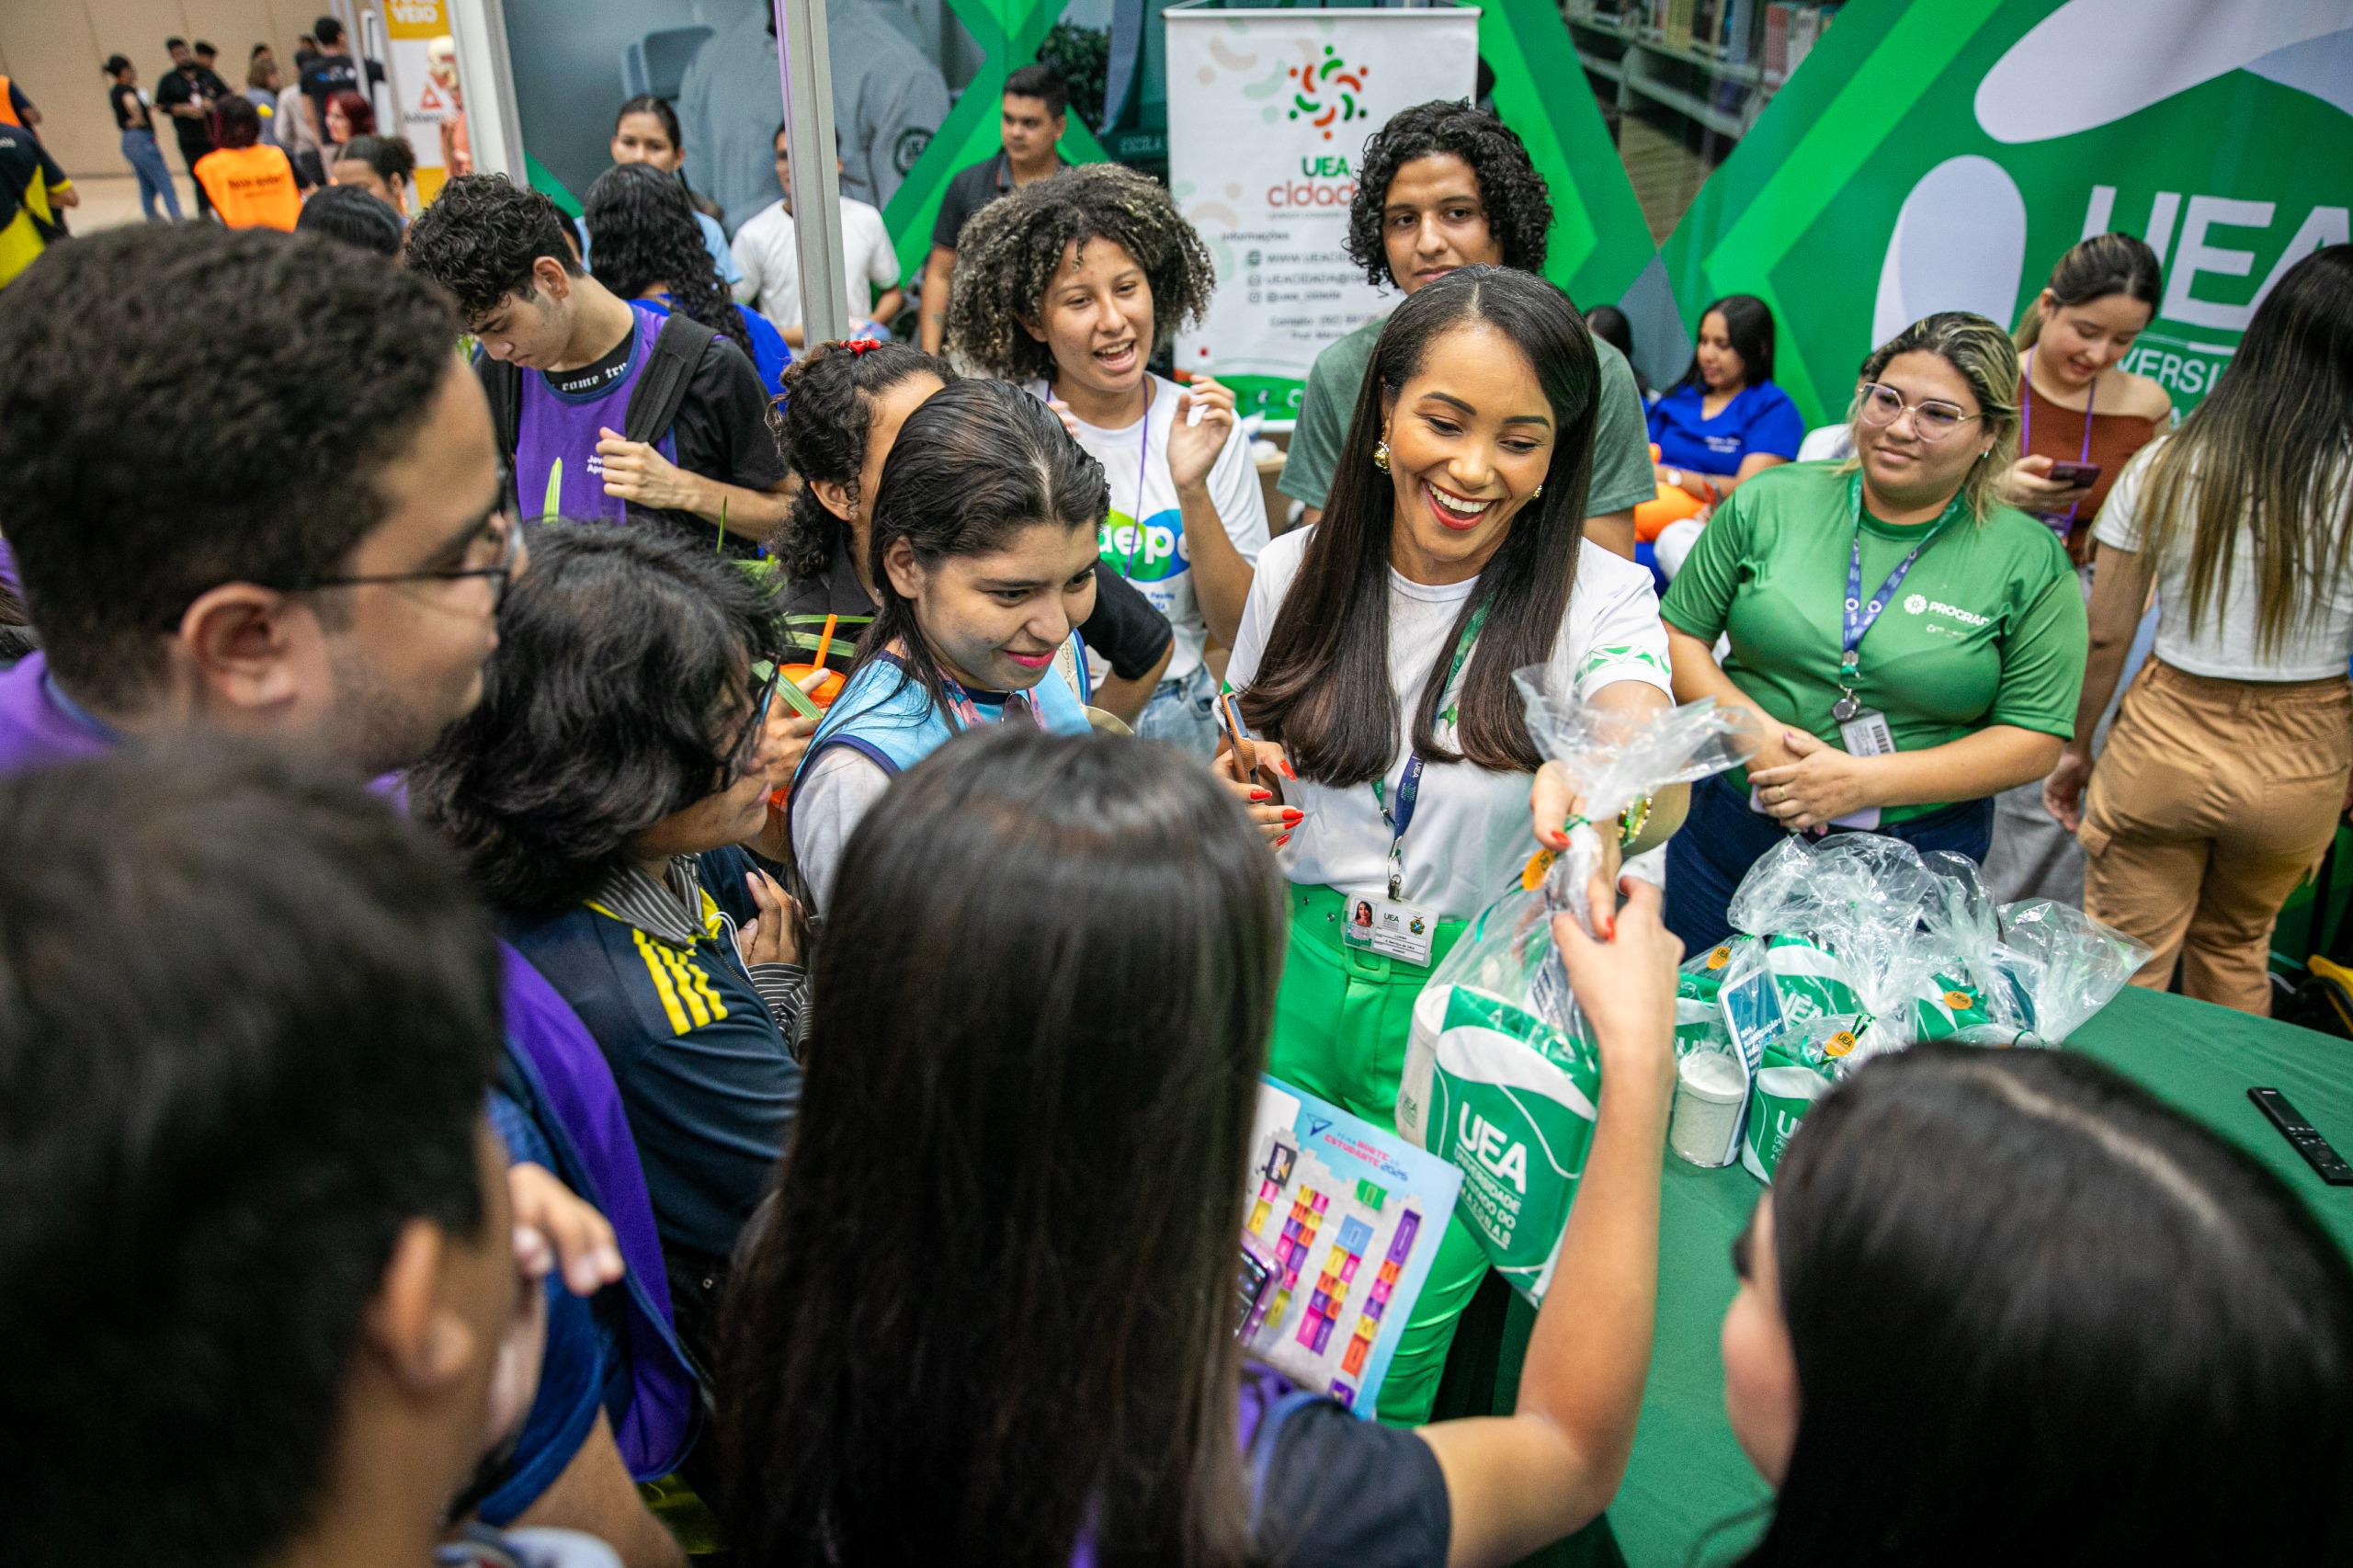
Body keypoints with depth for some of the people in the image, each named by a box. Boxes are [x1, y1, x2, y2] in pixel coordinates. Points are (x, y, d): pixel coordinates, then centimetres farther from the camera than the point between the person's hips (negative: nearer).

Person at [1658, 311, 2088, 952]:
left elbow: (2035, 740, -6)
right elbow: (1678, 634, 2)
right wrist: (1755, 730, -16)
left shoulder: (2030, 561, -4)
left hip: (1912, 868, -1)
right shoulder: (1769, 502, -1)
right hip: (1730, 833, 2)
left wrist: (1867, 780, -18)